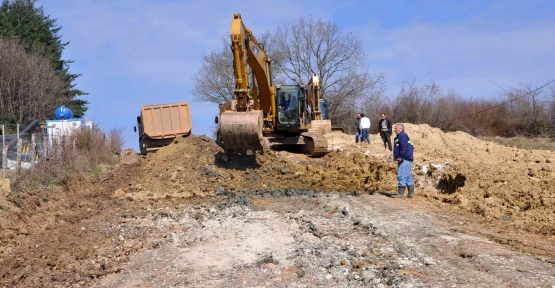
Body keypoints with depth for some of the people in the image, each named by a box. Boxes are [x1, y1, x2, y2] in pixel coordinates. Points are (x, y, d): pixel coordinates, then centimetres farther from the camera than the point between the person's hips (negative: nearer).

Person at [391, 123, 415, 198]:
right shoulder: (402, 136, 23)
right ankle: (411, 193, 14)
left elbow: (403, 148, -20)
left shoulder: (402, 136, -9)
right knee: (408, 177, 11)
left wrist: (400, 157, -21)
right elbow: (411, 147, 26)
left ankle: (400, 193, -11)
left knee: (401, 176, -11)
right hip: (407, 160, 11)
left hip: (404, 160, -11)